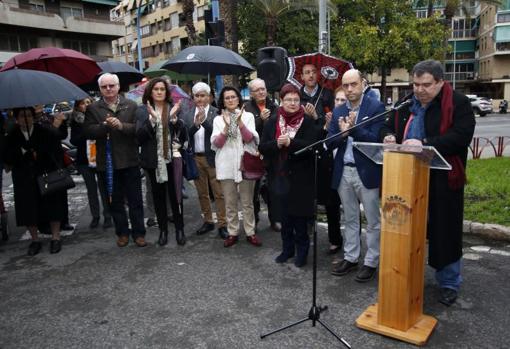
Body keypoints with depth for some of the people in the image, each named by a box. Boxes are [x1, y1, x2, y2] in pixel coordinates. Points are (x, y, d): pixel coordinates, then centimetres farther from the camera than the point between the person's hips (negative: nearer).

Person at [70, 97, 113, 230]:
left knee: (103, 187, -2)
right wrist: (85, 133, -16)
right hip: (84, 160, 2)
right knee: (91, 188, 9)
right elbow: (73, 140, -2)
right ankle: (95, 217, 18)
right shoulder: (75, 121, 5)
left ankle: (107, 217, 7)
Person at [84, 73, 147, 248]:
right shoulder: (93, 108, 5)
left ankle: (138, 233, 17)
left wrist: (121, 125, -20)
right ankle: (122, 233, 24)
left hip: (129, 161, -1)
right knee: (115, 201, 11)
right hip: (107, 163, 1)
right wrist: (105, 125, -20)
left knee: (135, 200, 6)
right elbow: (88, 131, -5)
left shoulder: (131, 105, 4)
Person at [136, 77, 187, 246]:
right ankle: (163, 230, 20)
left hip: (173, 158, 0)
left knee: (175, 195, 2)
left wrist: (174, 117, -18)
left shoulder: (174, 107, 4)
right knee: (158, 196, 8)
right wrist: (152, 119, -20)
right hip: (154, 160, 1)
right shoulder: (142, 110, 2)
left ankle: (179, 229, 14)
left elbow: (183, 133, -3)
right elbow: (140, 136, -8)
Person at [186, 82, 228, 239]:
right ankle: (208, 221, 27)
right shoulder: (189, 113, 6)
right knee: (202, 193, 14)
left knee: (218, 193, 0)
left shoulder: (215, 112, -4)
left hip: (212, 157, -4)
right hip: (195, 158, 4)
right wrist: (196, 123, -22)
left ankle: (222, 224, 8)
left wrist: (204, 121, -29)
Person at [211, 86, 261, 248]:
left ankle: (250, 232, 15)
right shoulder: (218, 119, 6)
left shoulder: (248, 116, 5)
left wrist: (240, 122, -22)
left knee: (247, 202, 5)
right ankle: (232, 233, 17)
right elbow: (216, 144, -4)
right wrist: (226, 127, -18)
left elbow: (250, 139, -8)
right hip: (226, 165, 1)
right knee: (230, 203, 6)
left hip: (245, 164, -1)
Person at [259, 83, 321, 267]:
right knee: (285, 216, 14)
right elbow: (262, 147, 0)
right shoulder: (272, 123, 5)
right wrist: (277, 144, -19)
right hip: (280, 176, 3)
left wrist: (290, 143, -27)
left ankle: (302, 251, 23)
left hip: (301, 178, -3)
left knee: (300, 217, 6)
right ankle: (287, 249, 30)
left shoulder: (308, 122, -4)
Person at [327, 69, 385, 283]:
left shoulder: (376, 107, -5)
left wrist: (353, 128, -23)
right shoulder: (338, 112, 9)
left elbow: (375, 139, -14)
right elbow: (330, 143, 2)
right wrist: (342, 132, -17)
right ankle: (350, 258, 28)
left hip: (366, 171, -5)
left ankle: (371, 262, 19)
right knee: (350, 219, 16)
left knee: (373, 221, 6)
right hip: (343, 171, 5)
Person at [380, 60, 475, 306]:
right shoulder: (406, 104, 10)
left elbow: (461, 136, -19)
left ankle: (449, 284, 25)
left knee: (444, 232, 6)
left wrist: (424, 143, -29)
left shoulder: (458, 103, -7)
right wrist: (389, 136, -6)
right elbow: (388, 127, 18)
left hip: (442, 181, -4)